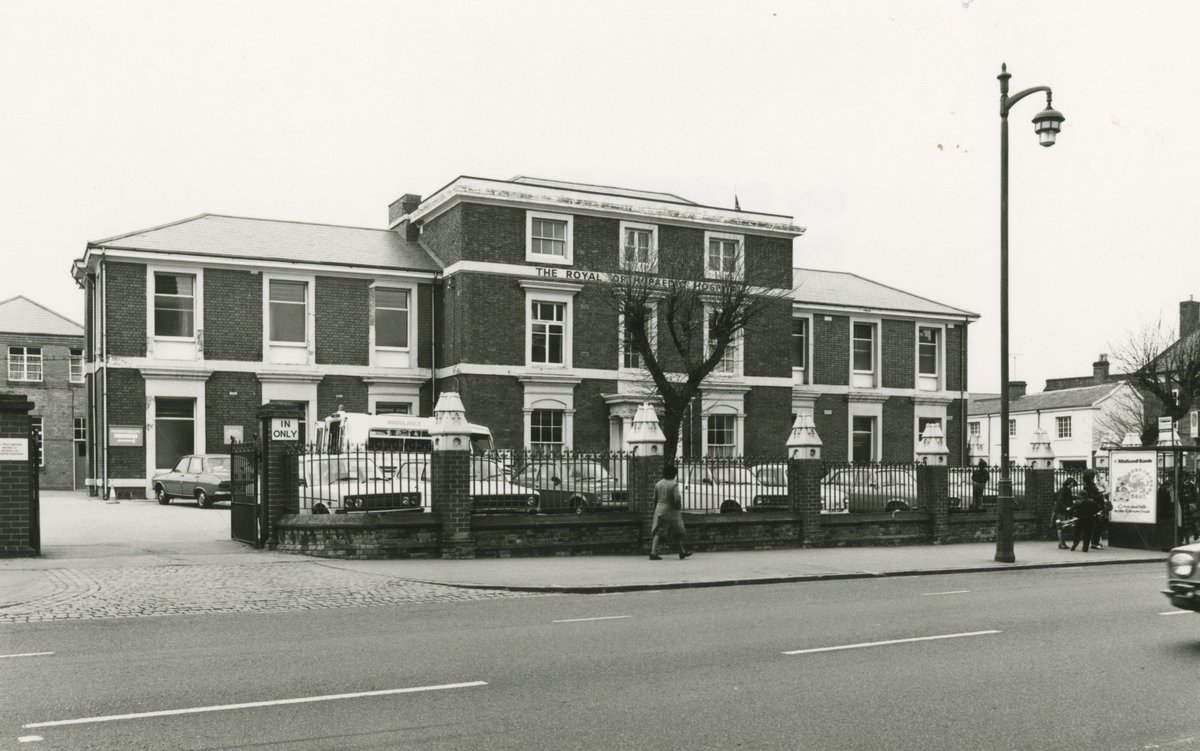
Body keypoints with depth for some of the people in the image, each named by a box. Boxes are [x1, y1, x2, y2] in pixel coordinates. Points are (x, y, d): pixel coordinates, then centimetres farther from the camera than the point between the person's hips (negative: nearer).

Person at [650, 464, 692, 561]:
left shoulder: (658, 484, 5)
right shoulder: (674, 484, -14)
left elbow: (655, 499, 11)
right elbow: (677, 499, -22)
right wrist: (678, 506, -1)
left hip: (659, 509, 5)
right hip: (671, 510, -5)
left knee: (657, 532, -1)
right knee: (677, 532, 13)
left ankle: (653, 553, -12)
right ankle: (682, 552, 24)